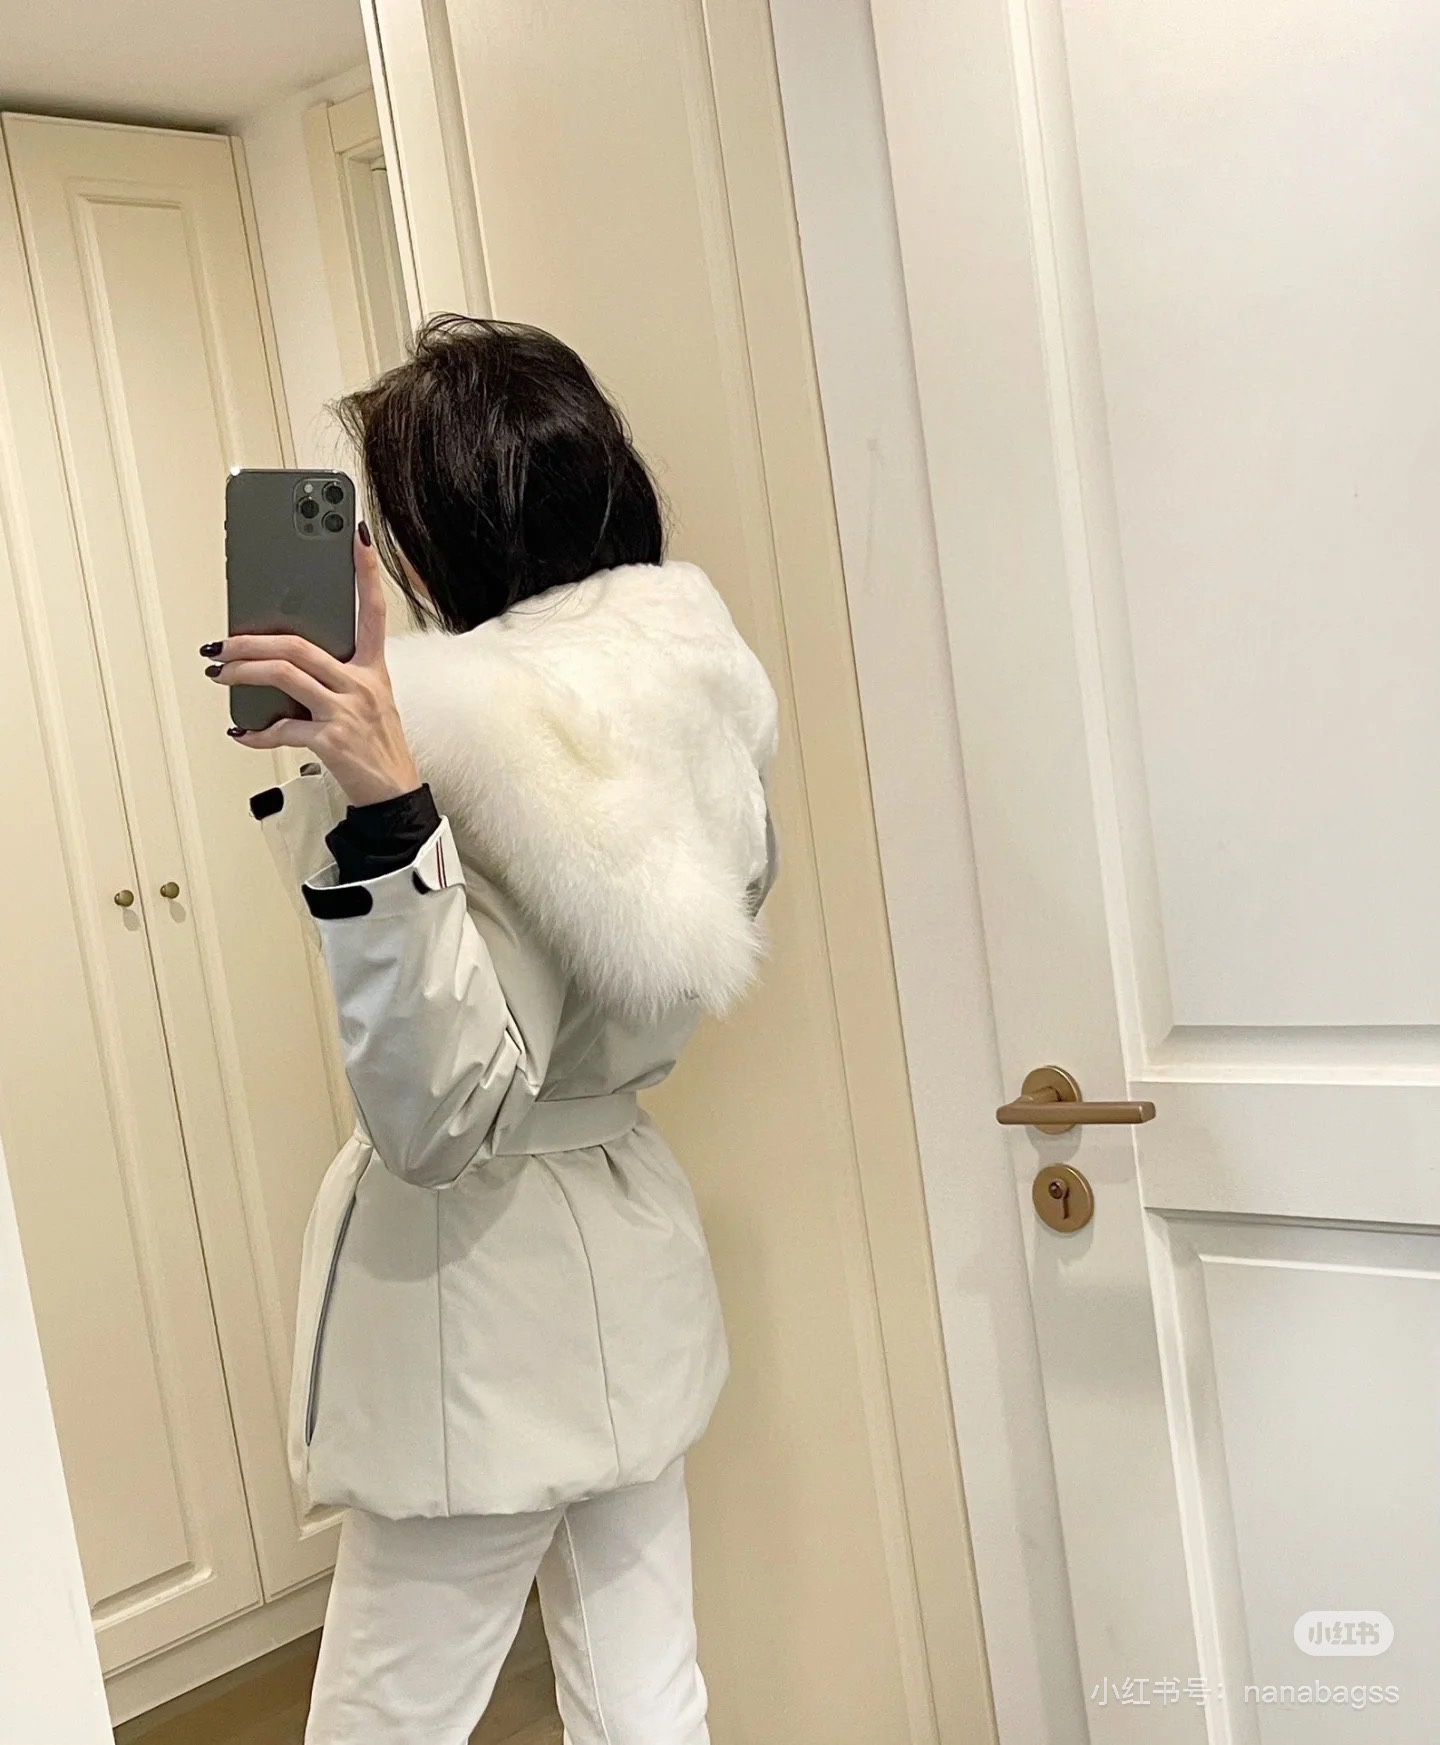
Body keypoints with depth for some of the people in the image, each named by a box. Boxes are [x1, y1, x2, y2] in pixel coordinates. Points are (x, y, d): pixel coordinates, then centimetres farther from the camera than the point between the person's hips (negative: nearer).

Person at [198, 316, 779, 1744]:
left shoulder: (469, 725, -23)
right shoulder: (689, 676, 1)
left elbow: (444, 1115, -26)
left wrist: (383, 807, -35)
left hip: (487, 1285, -8)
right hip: (629, 1250, 8)